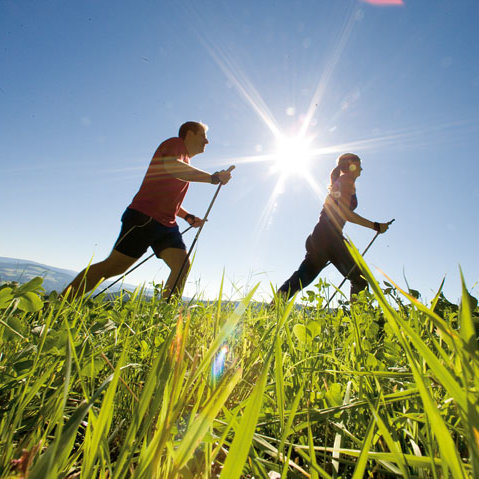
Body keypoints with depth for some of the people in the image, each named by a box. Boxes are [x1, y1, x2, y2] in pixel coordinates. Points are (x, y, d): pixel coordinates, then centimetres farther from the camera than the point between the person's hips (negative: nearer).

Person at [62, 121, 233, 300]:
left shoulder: (185, 164, 26)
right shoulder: (175, 143, 0)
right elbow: (170, 166, -25)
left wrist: (188, 217, 18)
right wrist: (212, 178, -23)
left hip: (167, 224, 9)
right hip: (145, 218, -9)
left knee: (183, 267, -8)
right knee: (114, 266, -7)